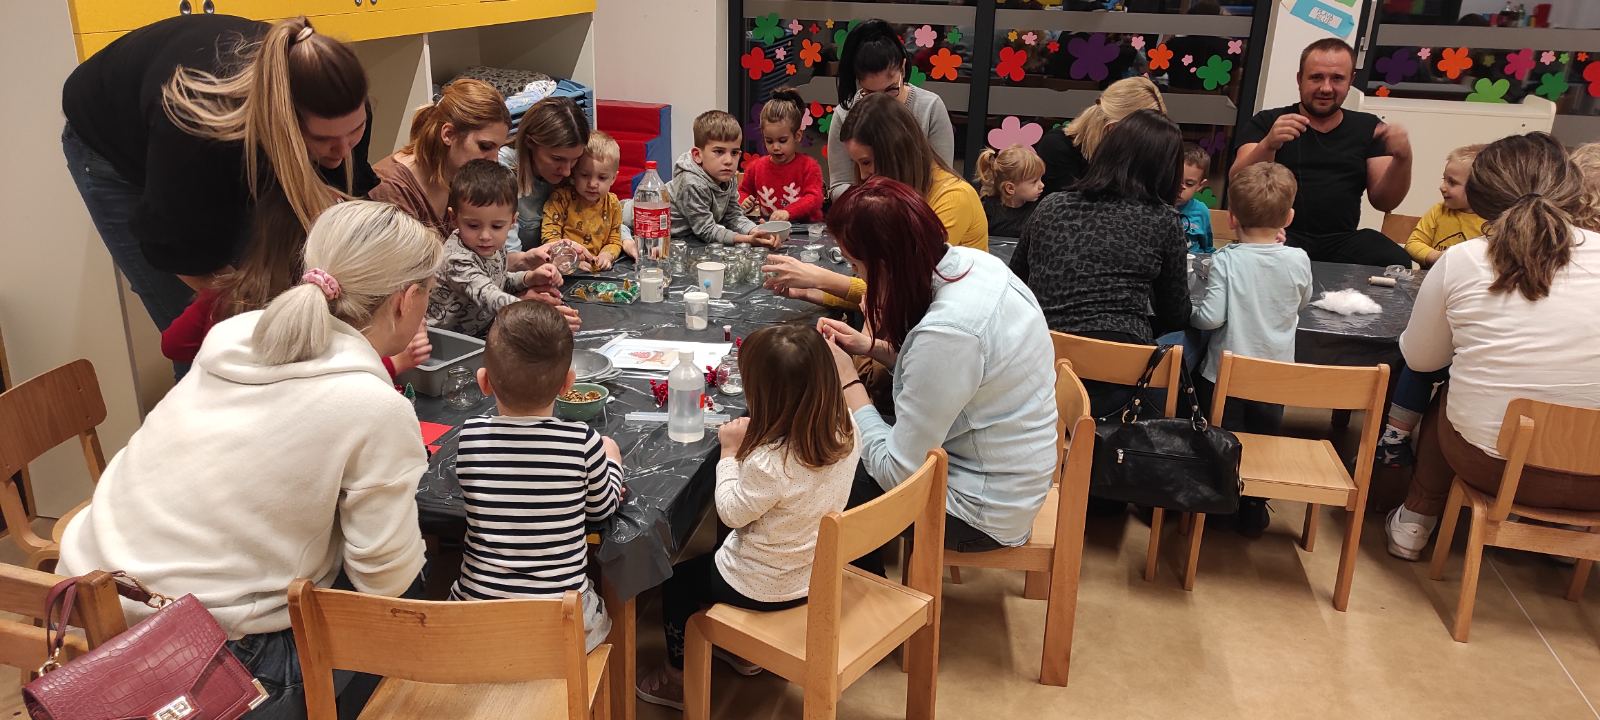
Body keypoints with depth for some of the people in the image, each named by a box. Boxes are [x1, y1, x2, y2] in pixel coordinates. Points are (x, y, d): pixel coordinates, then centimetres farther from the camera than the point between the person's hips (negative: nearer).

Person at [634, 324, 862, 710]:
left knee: (675, 581, 20)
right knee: (713, 556, 34)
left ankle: (679, 678, 39)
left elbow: (731, 513, -18)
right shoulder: (845, 428, -17)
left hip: (765, 588, -7)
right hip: (817, 569, 7)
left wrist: (731, 452, -10)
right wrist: (751, 442, -3)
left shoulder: (769, 464, -37)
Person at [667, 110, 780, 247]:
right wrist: (747, 239, -30)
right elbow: (706, 230, -23)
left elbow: (734, 216, 2)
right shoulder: (692, 185, -26)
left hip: (697, 240, 7)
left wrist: (756, 232, -17)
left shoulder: (729, 180, -3)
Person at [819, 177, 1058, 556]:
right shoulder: (973, 262, -7)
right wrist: (872, 346, 2)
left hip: (982, 513, -8)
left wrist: (848, 382, -14)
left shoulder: (947, 332, -34)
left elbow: (896, 472, -25)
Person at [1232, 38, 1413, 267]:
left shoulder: (1368, 128, 16)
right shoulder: (1266, 123, 8)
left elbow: (1383, 202, 9)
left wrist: (1403, 159, -11)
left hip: (1343, 240, 3)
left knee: (1398, 265, -28)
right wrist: (1268, 146, -27)